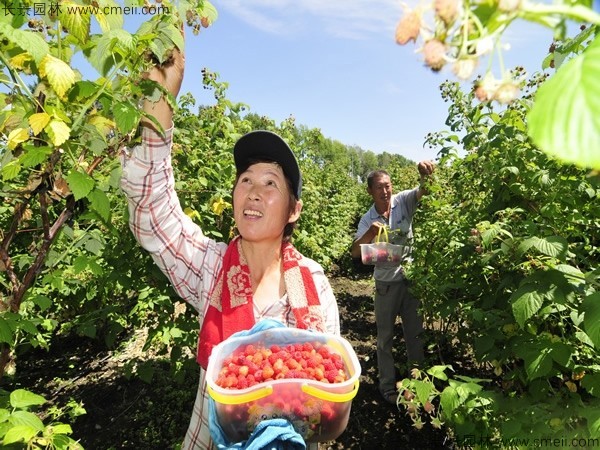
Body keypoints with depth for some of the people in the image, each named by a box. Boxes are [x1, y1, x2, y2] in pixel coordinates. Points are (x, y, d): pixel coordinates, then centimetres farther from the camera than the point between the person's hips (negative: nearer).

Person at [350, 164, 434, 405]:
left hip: (411, 278, 1)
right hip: (386, 283, 0)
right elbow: (355, 252, -14)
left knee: (415, 332, 17)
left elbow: (423, 191, -23)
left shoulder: (403, 201, -8)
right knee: (385, 336, 12)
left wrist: (425, 174, -44)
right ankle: (387, 385, 29)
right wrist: (370, 233, -31)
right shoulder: (367, 220, -7)